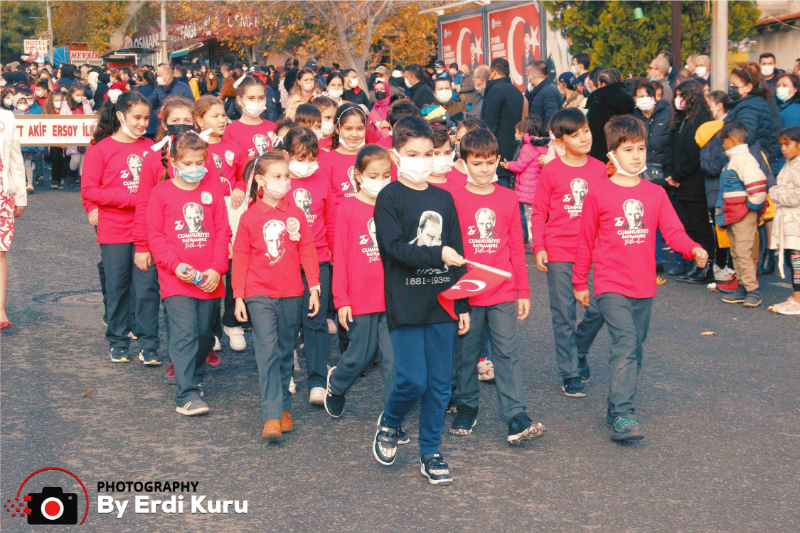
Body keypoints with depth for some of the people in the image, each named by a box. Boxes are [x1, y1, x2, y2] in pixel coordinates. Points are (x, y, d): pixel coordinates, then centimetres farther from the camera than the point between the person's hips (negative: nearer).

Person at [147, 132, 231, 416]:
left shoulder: (212, 187, 7)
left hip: (209, 279, 3)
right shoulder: (161, 192, 1)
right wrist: (176, 265, -13)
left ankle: (194, 377, 35)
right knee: (185, 334, -11)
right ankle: (187, 395, -11)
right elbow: (155, 235, 0)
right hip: (176, 278, -3)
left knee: (204, 334, 12)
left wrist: (217, 268, -5)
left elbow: (223, 231, 5)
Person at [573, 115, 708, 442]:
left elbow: (672, 231, 0)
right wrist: (580, 283, 9)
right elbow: (585, 241, 5)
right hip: (611, 286, -5)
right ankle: (623, 417, -21)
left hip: (644, 287, 5)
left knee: (634, 348, 13)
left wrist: (693, 249, -20)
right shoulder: (598, 195, -2)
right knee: (625, 345, -18)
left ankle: (616, 408, 29)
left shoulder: (656, 194, 9)